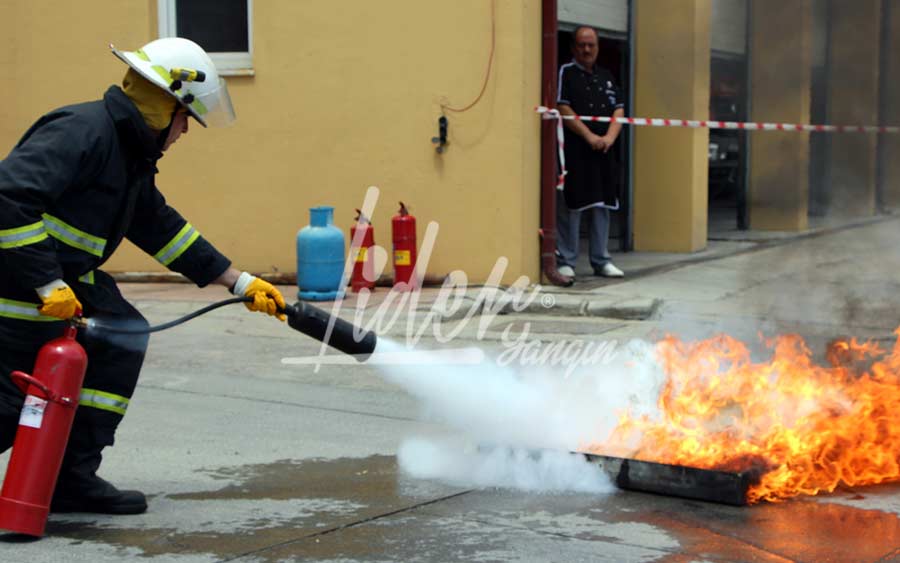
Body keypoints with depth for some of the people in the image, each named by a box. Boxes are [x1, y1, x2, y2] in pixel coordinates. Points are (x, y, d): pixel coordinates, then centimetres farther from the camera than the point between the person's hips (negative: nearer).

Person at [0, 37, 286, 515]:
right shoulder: (82, 132, -20)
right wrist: (48, 284, -31)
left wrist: (241, 284, 19)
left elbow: (162, 228, 19)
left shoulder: (131, 157, 12)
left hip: (59, 277, 10)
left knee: (122, 336, 3)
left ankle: (71, 476, 7)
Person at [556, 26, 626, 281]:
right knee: (570, 205, -6)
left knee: (602, 205, 8)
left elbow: (619, 109, 12)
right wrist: (590, 136, -14)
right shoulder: (566, 72, 0)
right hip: (574, 149, -6)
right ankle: (565, 261, 0)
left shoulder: (606, 76, 18)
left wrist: (609, 137, -5)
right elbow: (563, 109, -10)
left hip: (602, 151, 6)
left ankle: (601, 261, 15)